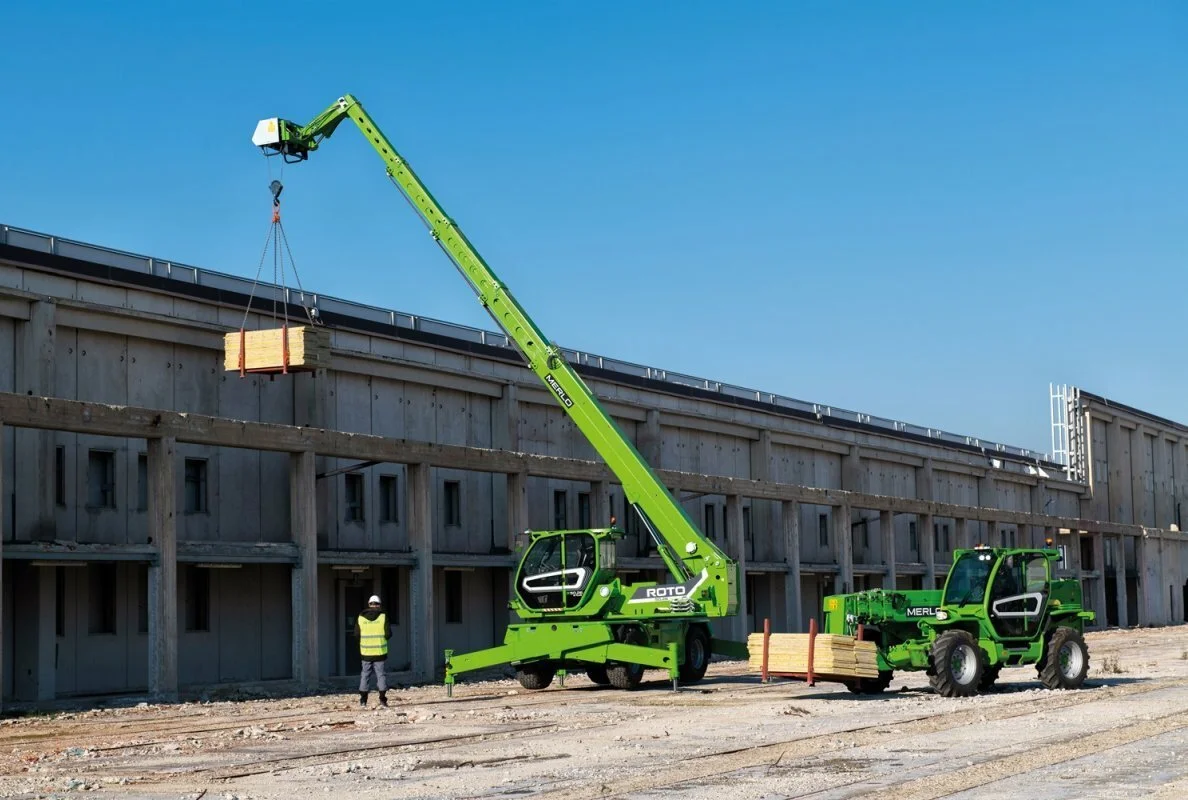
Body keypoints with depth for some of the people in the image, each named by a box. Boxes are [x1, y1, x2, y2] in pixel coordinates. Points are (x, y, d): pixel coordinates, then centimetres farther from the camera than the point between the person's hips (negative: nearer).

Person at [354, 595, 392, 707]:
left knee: (365, 674, 11)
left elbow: (356, 633, 4)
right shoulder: (383, 616, -5)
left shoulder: (361, 617, 0)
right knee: (381, 674, 4)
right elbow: (388, 634, -8)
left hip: (366, 651, 2)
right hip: (380, 651, -2)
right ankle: (382, 699, -3)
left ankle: (363, 699, 10)